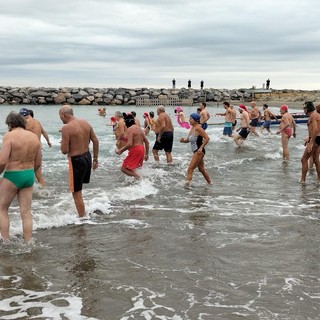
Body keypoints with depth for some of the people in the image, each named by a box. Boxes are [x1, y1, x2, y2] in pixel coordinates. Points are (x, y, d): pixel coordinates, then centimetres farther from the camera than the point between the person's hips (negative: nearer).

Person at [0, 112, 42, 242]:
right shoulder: (34, 137, 4)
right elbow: (38, 163, 9)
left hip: (12, 176, -5)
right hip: (29, 176, 6)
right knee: (26, 212, 10)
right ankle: (28, 243, 14)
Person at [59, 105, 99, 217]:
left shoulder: (66, 128, -17)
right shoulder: (85, 123, 4)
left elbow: (64, 150, -19)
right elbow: (95, 141, 8)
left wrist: (63, 143, 4)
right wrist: (95, 159, 15)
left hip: (76, 160, -8)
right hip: (87, 157, 8)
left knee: (76, 193, 4)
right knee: (79, 187, 25)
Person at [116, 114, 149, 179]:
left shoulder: (130, 129, -11)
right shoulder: (139, 128, 17)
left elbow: (130, 144, -23)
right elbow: (147, 142, 17)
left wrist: (120, 150, -14)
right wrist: (146, 154, 23)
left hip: (135, 150, -9)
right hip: (141, 149, 9)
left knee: (124, 168, -9)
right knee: (130, 168, 22)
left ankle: (139, 178, -21)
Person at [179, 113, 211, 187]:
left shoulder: (198, 128, -17)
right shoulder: (192, 128, 10)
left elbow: (207, 138, -21)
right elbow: (188, 140, 16)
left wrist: (201, 148, -25)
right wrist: (183, 140, -5)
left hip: (199, 151, -10)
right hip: (196, 152, 10)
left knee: (190, 169, -12)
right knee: (201, 169, 22)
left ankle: (186, 185, -13)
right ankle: (210, 183, 35)